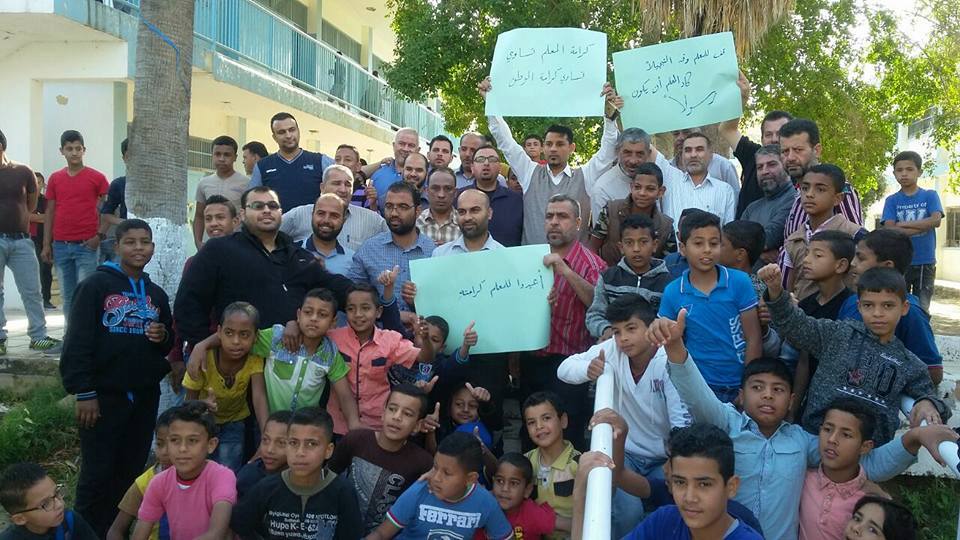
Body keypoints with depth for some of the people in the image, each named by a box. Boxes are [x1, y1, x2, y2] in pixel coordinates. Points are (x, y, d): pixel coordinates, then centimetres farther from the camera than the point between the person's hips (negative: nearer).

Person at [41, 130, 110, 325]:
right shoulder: (54, 179, 10)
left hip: (87, 246, -3)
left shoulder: (97, 178, 0)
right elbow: (50, 213, 11)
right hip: (60, 246, 4)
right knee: (67, 296, 8)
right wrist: (46, 244, 6)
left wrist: (100, 236, -9)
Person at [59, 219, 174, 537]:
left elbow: (169, 344, 21)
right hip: (104, 396, -5)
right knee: (97, 475, -1)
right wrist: (84, 392, -15)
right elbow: (78, 342, -10)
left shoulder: (156, 294, 13)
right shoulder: (96, 286, -5)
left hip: (145, 396, 5)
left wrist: (164, 337, -3)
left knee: (131, 472, 10)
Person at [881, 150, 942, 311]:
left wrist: (903, 224, -14)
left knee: (922, 309, 6)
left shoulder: (930, 196, 2)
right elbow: (889, 230, -12)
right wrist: (923, 226, -15)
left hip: (926, 263, 0)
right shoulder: (892, 200, 1)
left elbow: (936, 220, -15)